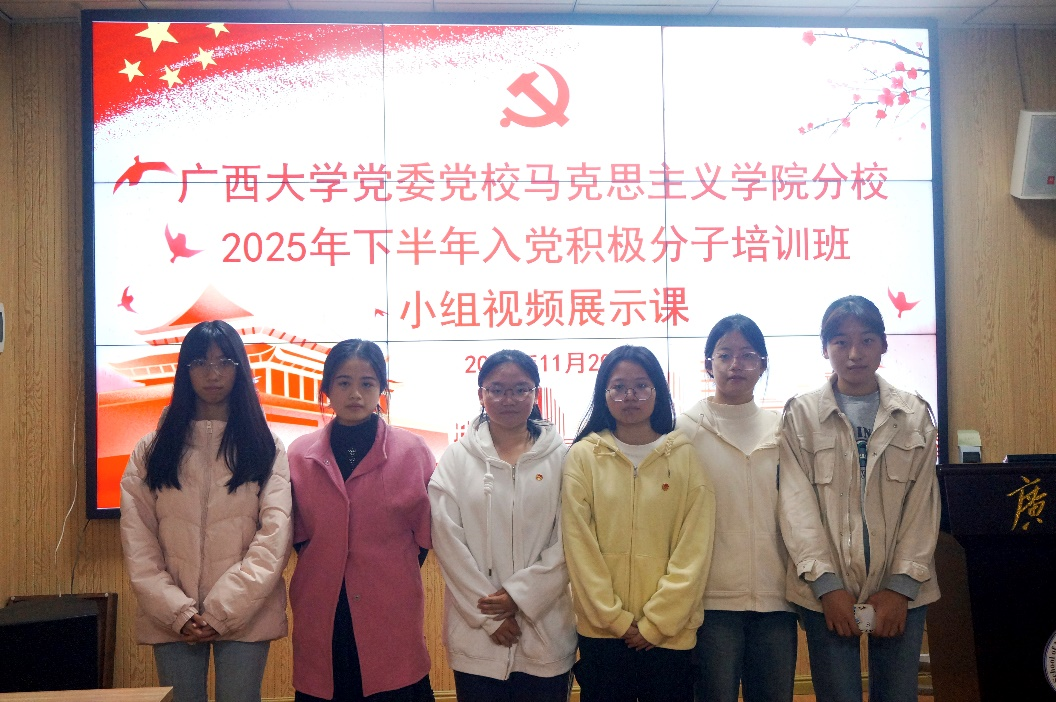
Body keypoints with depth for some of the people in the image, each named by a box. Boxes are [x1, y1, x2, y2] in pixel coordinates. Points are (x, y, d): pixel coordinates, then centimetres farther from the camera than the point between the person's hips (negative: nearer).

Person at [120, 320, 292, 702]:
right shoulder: (152, 449, 8)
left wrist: (223, 611, -14)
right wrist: (177, 611, -11)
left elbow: (275, 537, -6)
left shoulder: (265, 448, 3)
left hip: (244, 616, -1)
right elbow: (137, 541, 0)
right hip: (171, 619, 1)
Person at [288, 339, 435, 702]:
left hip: (393, 620, -1)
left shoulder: (413, 451, -1)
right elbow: (298, 534, 14)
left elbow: (425, 531, 6)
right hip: (321, 621, 2)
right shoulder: (300, 454, 4)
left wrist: (392, 574, 5)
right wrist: (321, 573, 8)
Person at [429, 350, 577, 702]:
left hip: (545, 631, 0)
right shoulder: (456, 459, 3)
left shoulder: (561, 458, 2)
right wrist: (488, 613, -8)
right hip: (477, 634, 0)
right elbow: (448, 541, -3)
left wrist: (519, 594, -11)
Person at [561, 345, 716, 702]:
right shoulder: (583, 456, 0)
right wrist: (616, 619, -9)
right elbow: (579, 546, -3)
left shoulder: (685, 457, 1)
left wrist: (655, 623, -9)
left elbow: (695, 548, -4)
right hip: (601, 630, 0)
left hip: (670, 632, 0)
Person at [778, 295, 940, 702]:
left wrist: (902, 585, -6)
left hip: (901, 591, 2)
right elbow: (797, 505, -5)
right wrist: (826, 584, -11)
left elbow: (922, 505, 2)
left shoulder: (915, 414, 6)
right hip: (827, 591, -1)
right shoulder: (801, 415, 0)